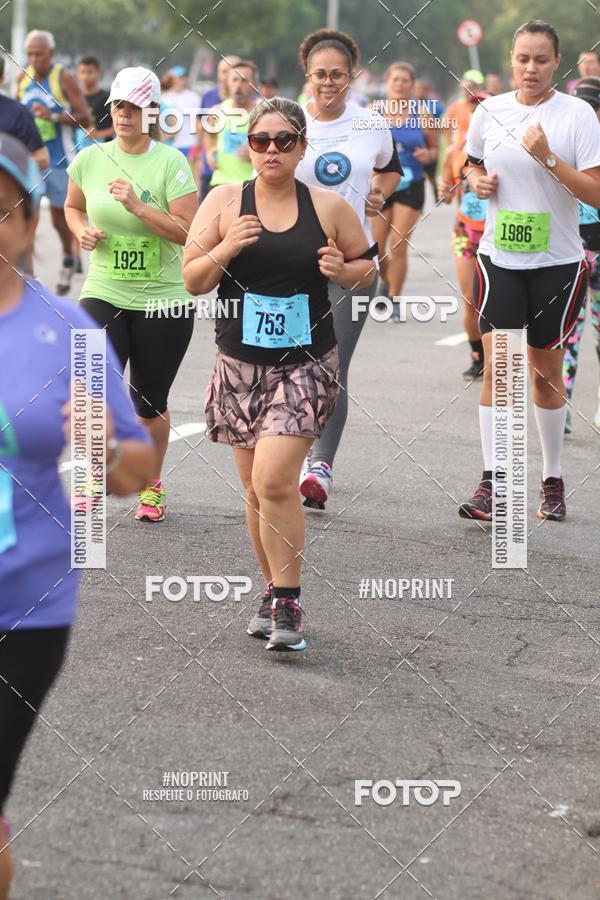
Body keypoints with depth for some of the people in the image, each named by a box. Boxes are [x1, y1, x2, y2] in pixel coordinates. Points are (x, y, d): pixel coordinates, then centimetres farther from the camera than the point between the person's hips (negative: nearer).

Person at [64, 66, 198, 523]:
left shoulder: (171, 162, -9)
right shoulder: (90, 160, 2)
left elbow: (189, 232, -14)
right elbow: (73, 207, 21)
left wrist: (137, 206, -22)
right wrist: (82, 230, 0)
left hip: (163, 300, -2)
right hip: (104, 295, 2)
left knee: (150, 403, 7)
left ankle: (152, 485, 30)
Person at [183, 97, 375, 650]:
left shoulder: (329, 207, 0)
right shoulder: (225, 201, 1)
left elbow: (366, 263, 14)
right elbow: (193, 281, 1)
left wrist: (343, 270, -9)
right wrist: (225, 250, -17)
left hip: (306, 363, -2)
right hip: (241, 362, 3)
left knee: (274, 480, -16)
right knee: (256, 488, 9)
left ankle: (287, 604, -7)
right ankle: (274, 593, 26)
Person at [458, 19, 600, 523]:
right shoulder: (490, 112, 4)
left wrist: (548, 158, -22)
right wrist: (478, 182, -2)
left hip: (557, 262, -2)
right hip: (499, 257, 2)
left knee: (546, 372, 8)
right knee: (496, 365, -10)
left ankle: (552, 481, 24)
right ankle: (490, 486, -11)